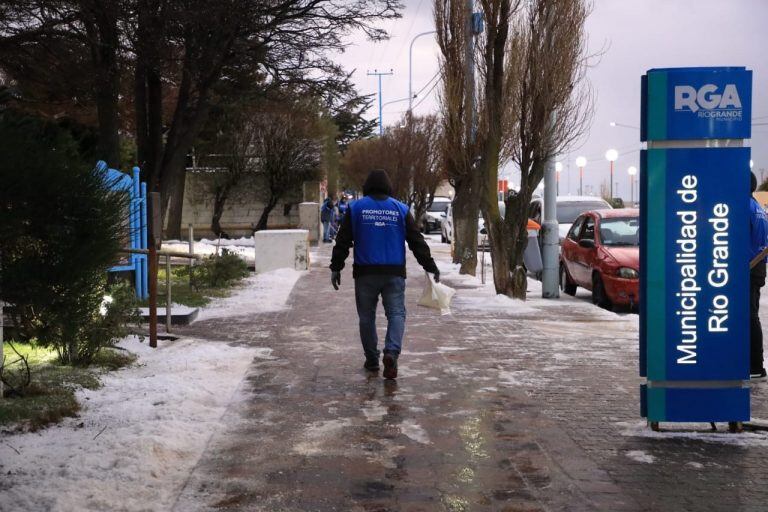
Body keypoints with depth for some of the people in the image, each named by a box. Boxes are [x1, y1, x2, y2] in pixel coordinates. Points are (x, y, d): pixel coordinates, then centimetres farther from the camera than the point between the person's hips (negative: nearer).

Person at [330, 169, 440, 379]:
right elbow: (417, 241, 6)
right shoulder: (401, 209, 6)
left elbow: (343, 241, 1)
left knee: (367, 316, 11)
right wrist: (431, 267, 12)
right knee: (396, 313, 2)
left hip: (365, 273, 0)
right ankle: (392, 352, -21)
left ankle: (372, 360, 15)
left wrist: (336, 268, 7)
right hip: (394, 273, 0)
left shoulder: (356, 208, 3)